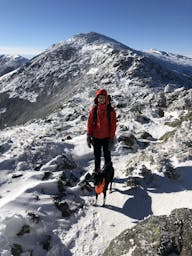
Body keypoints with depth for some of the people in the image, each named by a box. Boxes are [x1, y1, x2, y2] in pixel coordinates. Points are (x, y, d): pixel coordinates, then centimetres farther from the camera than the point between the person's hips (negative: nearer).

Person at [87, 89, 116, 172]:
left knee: (107, 156, 10)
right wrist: (88, 136, -3)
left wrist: (112, 139, -8)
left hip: (106, 137, -2)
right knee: (97, 156, 16)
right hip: (96, 137, 2)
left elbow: (113, 125, -5)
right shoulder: (94, 109, -2)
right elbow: (89, 123, 1)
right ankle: (97, 172, 32)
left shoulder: (110, 110, -6)